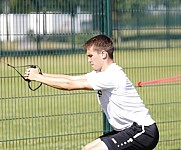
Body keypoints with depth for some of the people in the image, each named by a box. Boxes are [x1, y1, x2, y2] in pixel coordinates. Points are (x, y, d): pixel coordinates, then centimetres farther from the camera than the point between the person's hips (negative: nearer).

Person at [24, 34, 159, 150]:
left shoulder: (112, 76, -19)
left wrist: (37, 77, -11)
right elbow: (71, 78, 8)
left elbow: (70, 85, -19)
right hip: (129, 129, 11)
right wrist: (40, 75, -2)